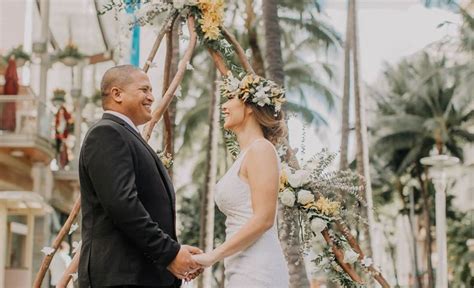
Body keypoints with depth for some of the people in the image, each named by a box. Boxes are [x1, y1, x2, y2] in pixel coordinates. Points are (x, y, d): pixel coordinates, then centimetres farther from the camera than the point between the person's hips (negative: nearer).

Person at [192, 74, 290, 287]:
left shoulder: (261, 149, -9)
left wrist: (213, 256, -14)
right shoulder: (246, 155, 17)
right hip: (241, 270, 9)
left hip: (256, 270, -9)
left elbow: (263, 219, -17)